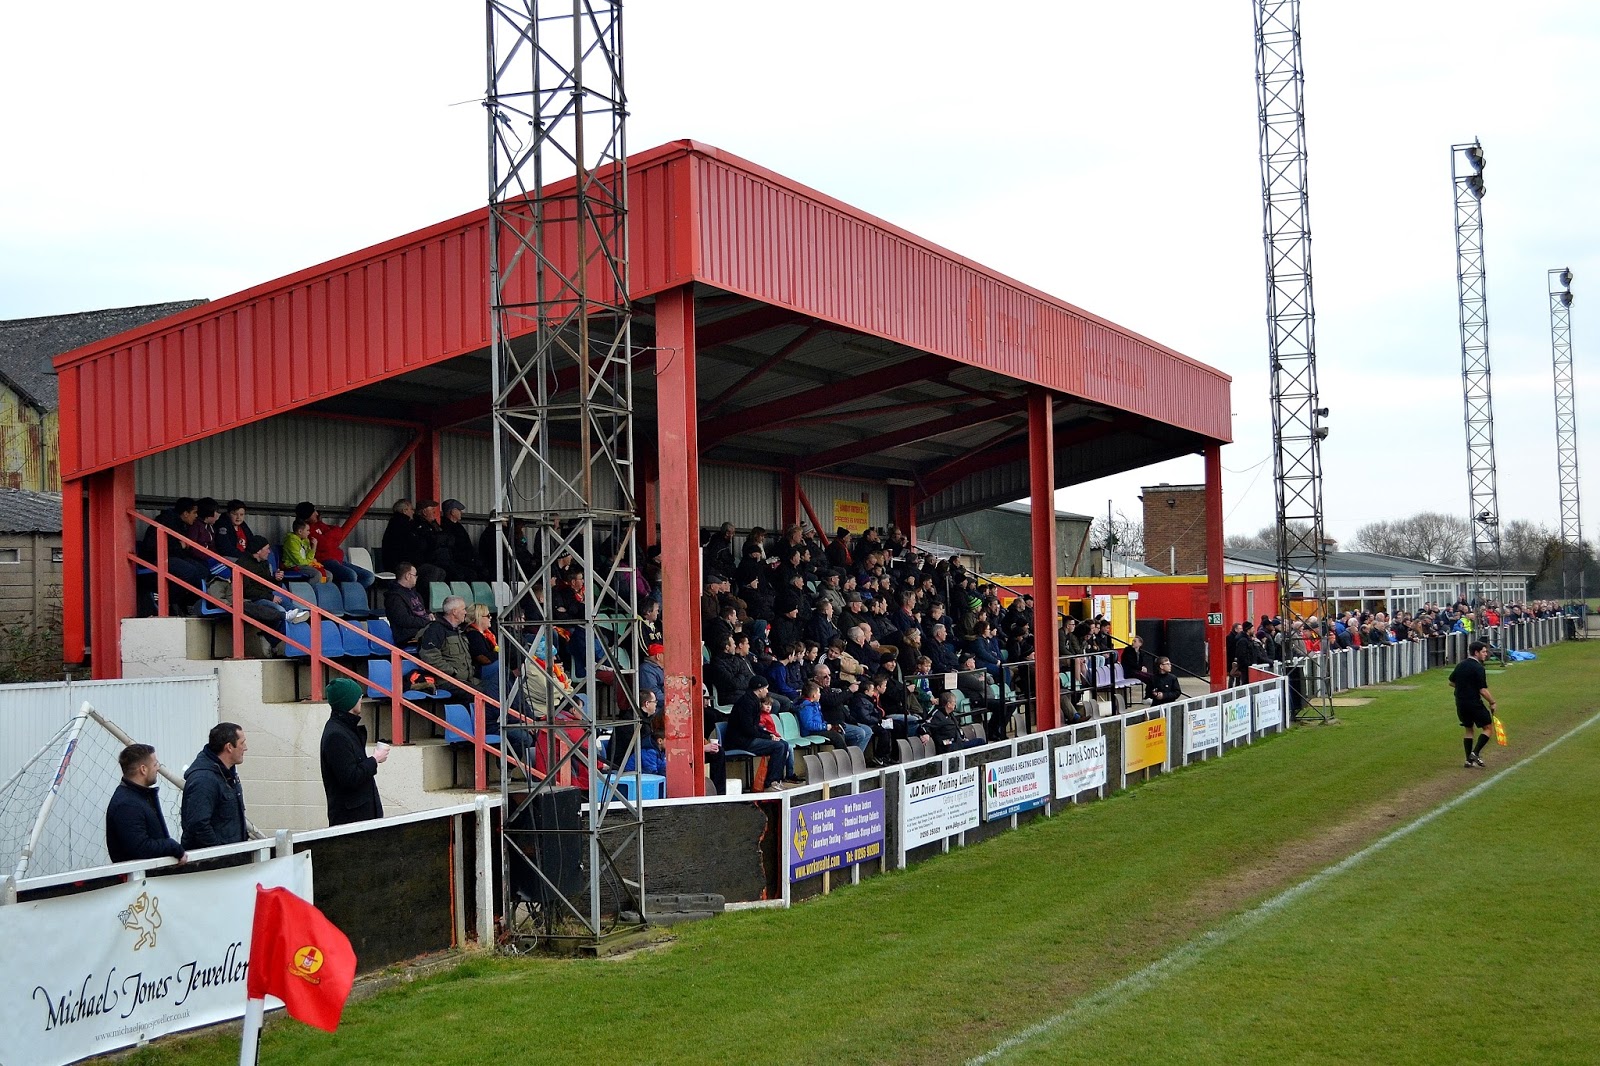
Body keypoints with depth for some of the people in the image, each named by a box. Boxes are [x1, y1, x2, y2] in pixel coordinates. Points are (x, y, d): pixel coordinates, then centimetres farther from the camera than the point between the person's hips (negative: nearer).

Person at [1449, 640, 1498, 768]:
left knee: (1469, 730, 17)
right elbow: (1483, 690, -18)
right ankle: (1475, 753, -6)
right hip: (1474, 703, -7)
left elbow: (1451, 682, 18)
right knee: (1487, 727, 6)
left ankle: (1469, 759, 14)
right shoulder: (1478, 668, -16)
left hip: (1460, 704, 7)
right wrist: (1492, 703, -6)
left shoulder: (1460, 665, 8)